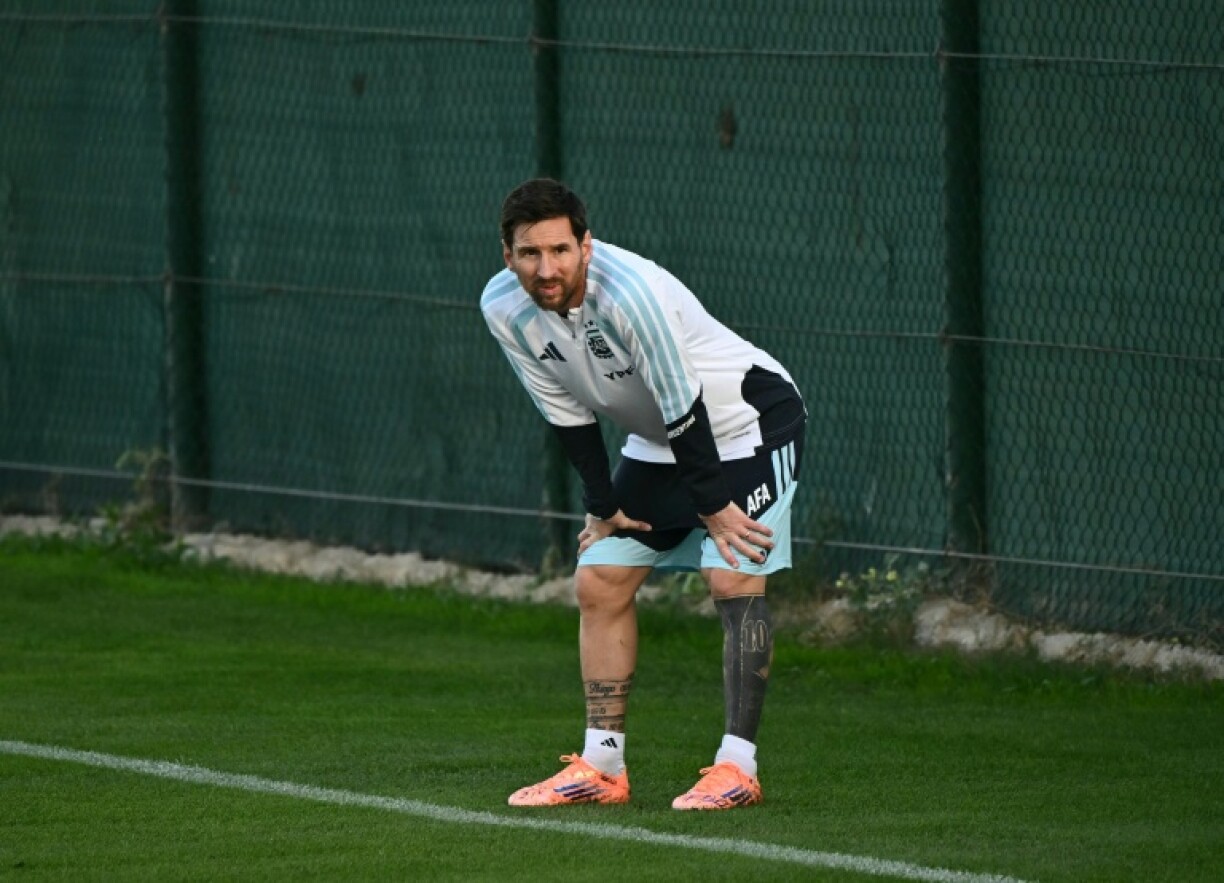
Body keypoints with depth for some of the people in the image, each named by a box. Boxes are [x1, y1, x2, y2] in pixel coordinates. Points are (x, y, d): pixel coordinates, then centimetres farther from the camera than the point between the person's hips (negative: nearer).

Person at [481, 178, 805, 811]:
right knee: (598, 583, 3)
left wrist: (713, 505, -21)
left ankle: (737, 769, -15)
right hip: (659, 442, 8)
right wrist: (604, 507, -1)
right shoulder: (503, 309, -14)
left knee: (733, 579, -19)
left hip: (750, 421, -7)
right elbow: (568, 415, -1)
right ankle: (601, 768, 9)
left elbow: (684, 408, -27)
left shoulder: (629, 291, -35)